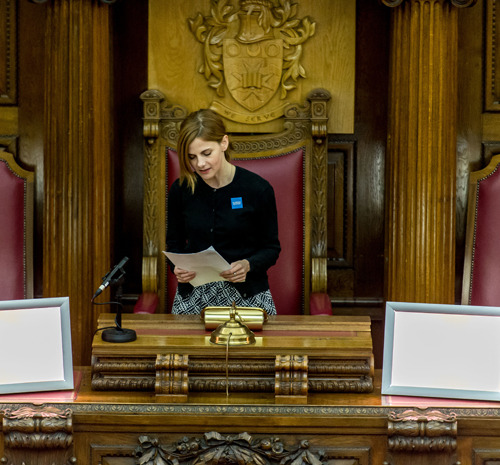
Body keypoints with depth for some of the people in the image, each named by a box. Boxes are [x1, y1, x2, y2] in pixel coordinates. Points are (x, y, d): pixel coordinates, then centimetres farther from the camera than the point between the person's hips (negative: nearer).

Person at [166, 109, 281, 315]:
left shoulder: (258, 189, -6)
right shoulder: (180, 189, 2)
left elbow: (271, 248, 3)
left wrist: (248, 265, -17)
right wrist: (178, 267, -8)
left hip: (246, 294, -2)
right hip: (193, 295, 2)